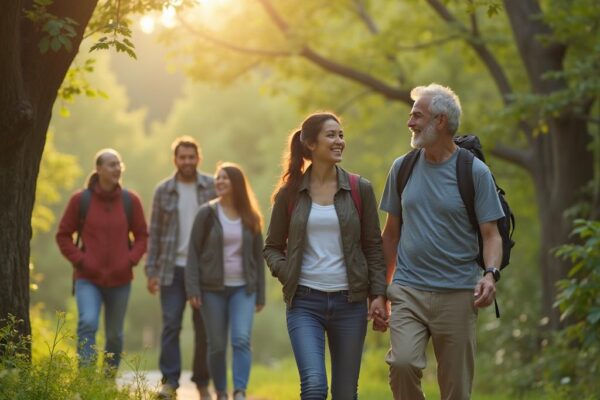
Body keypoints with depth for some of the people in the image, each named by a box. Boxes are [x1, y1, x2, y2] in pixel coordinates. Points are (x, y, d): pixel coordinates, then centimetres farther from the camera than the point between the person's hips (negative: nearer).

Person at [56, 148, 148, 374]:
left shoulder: (130, 201, 2)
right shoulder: (80, 200, -3)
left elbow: (142, 236, 10)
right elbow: (63, 235, 4)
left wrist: (131, 260, -5)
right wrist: (79, 260, -8)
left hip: (120, 279, 2)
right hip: (88, 279, -2)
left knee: (114, 334, 11)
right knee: (88, 323, -23)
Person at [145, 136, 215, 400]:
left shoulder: (212, 188, 1)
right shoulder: (163, 191, 5)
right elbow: (154, 232, 7)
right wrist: (151, 270, 1)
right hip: (172, 269, 1)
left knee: (203, 327, 6)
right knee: (170, 325, -5)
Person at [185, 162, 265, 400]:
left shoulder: (251, 218, 5)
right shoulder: (207, 214, -1)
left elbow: (258, 256, 10)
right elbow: (194, 253, -2)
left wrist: (260, 295, 8)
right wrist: (192, 289, -10)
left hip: (243, 289, 1)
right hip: (213, 289, -1)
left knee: (242, 339, -16)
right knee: (217, 345, 4)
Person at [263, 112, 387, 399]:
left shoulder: (360, 190, 3)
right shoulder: (290, 193, 3)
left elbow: (373, 247, 6)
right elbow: (272, 247, 12)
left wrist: (378, 294, -2)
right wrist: (286, 274, -6)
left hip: (349, 302, 1)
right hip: (305, 303, -1)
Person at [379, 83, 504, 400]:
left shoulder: (475, 172, -1)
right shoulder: (402, 168, 10)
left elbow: (491, 234, -2)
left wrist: (491, 273, -21)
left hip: (457, 294, -2)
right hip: (408, 290, 2)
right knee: (402, 363, -21)